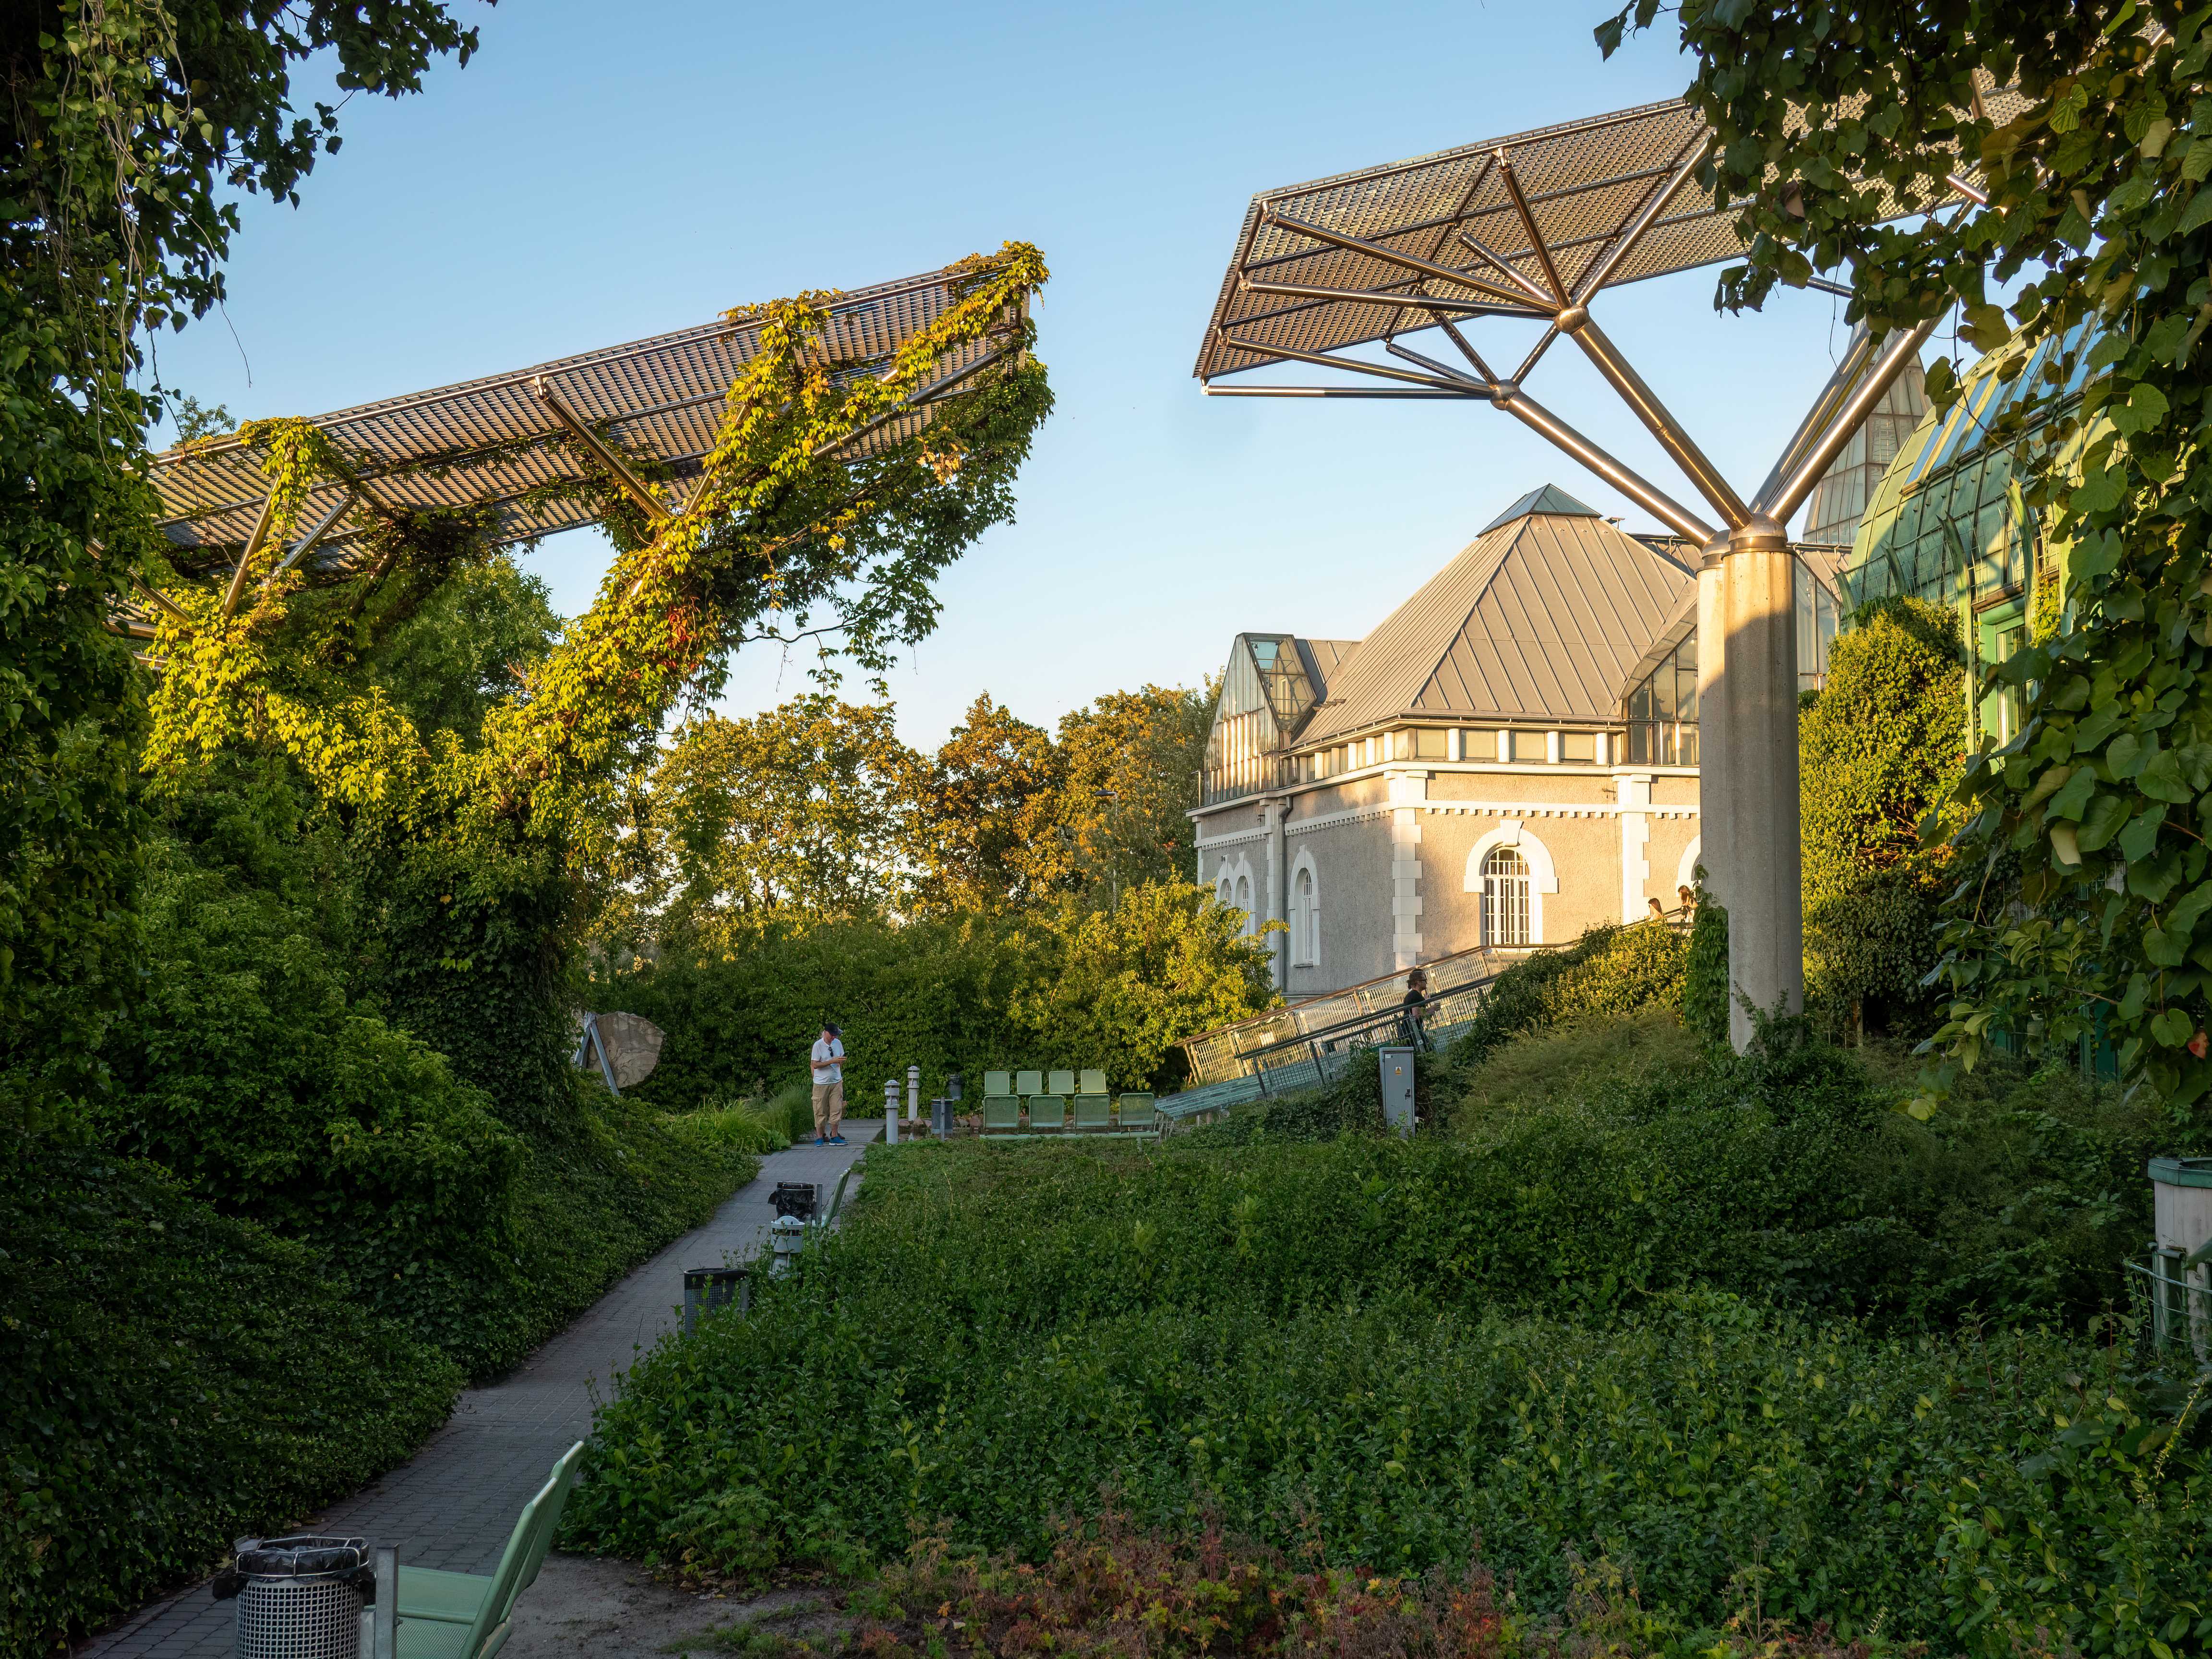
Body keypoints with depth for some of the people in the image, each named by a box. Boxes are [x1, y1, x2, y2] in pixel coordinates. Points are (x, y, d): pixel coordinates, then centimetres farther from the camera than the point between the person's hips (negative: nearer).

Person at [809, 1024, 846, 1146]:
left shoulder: (838, 1043, 5)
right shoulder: (818, 1045, -11)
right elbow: (815, 1065, -15)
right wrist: (832, 1061, -22)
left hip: (836, 1082, 5)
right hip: (821, 1084, -5)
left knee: (836, 1109, 2)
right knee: (821, 1111, 1)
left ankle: (834, 1136, 7)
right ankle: (820, 1137, 10)